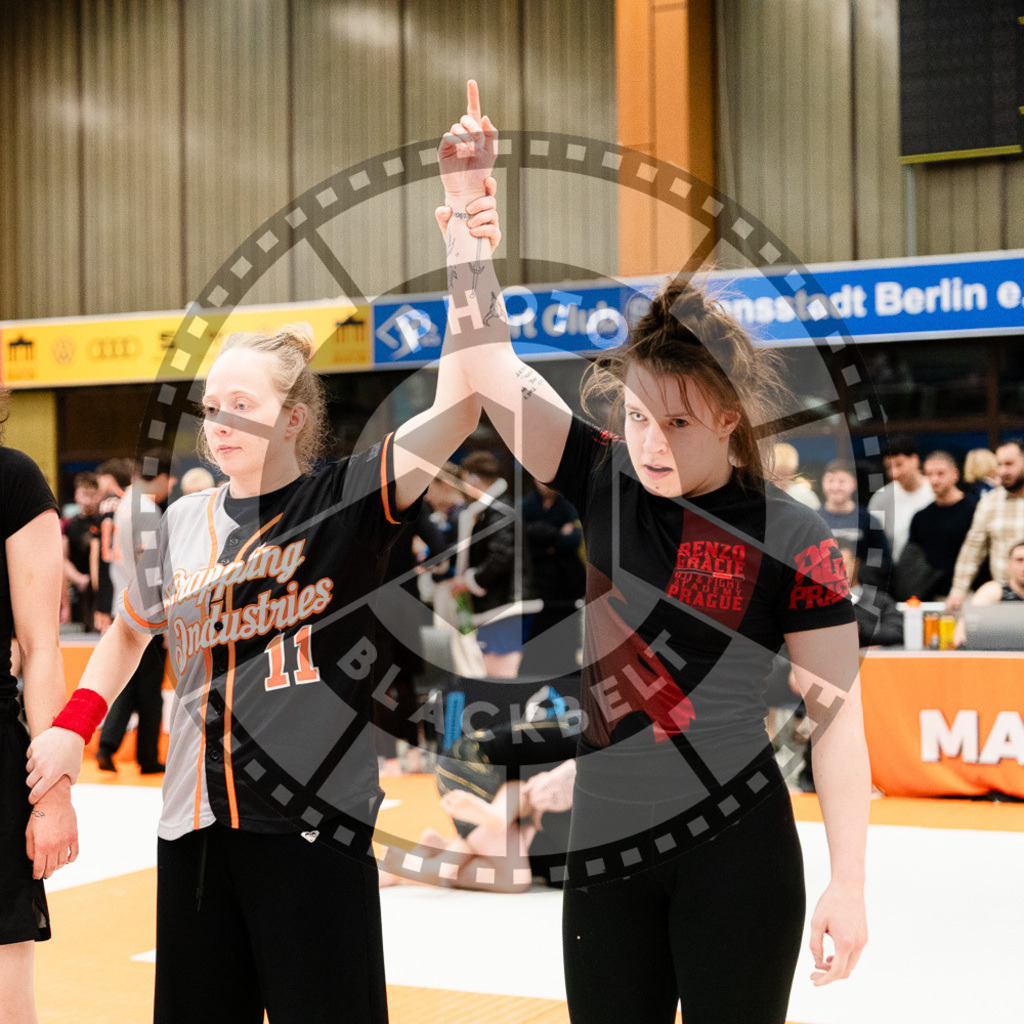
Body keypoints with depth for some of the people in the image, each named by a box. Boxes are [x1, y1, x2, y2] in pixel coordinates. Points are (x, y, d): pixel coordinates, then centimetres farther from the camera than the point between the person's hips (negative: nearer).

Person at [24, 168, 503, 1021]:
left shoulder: (347, 503, -6)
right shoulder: (182, 526, 7)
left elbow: (455, 414, -20)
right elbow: (130, 630, 25)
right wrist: (74, 725, 11)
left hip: (315, 825, -5)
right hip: (196, 824, 5)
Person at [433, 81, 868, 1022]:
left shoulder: (791, 542, -10)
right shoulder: (603, 481, 0)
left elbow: (837, 716, -7)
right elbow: (486, 361, -2)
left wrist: (848, 884, -10)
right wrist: (463, 203, -9)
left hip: (735, 850, -4)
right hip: (604, 848, 4)